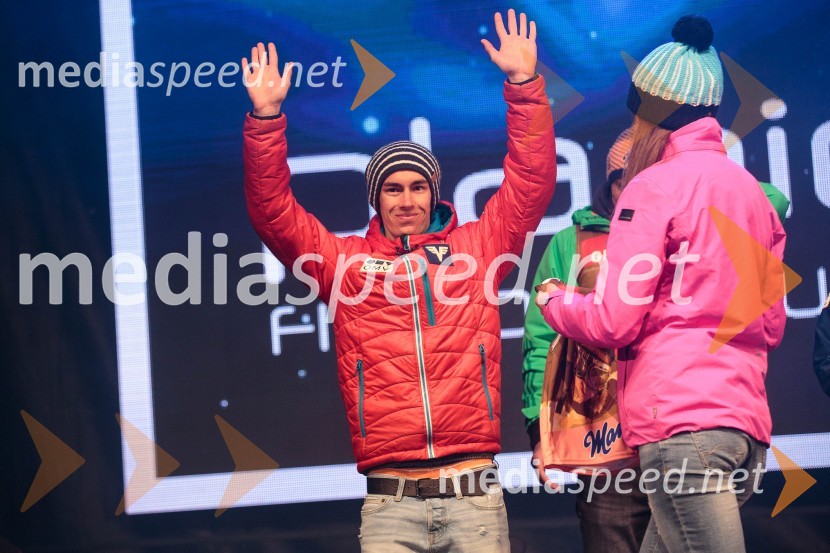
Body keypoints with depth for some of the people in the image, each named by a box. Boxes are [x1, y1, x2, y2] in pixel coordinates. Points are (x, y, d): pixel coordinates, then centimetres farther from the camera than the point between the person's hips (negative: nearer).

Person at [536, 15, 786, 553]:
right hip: (746, 419, 7)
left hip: (680, 415, -7)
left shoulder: (655, 185, -3)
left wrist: (555, 301, 14)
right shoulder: (753, 190, 17)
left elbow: (613, 321, -5)